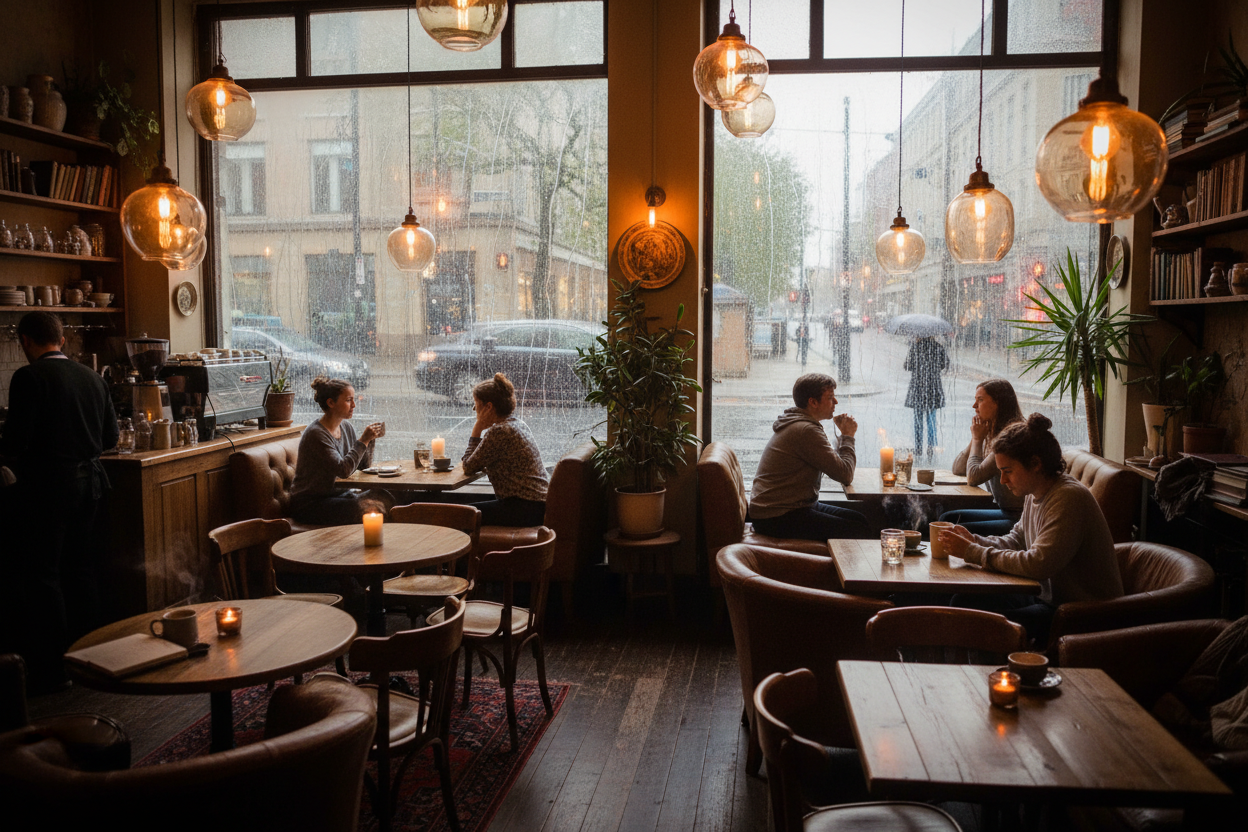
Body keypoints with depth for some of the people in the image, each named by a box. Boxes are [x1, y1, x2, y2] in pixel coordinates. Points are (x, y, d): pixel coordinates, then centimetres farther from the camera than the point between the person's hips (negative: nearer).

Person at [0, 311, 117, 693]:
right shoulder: (92, 377, 7)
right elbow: (110, 437, 12)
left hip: (46, 485, -6)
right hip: (89, 482, 7)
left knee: (41, 575, 3)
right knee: (81, 571, 15)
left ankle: (53, 669, 6)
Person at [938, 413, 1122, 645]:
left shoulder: (1069, 498, -23)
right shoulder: (1035, 494, 6)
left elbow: (1037, 565, -31)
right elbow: (1015, 541, 16)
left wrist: (973, 553, -23)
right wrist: (974, 540, -3)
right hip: (1048, 597, 9)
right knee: (963, 602, 0)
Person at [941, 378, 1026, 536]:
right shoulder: (992, 435, 12)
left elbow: (973, 477, -22)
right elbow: (958, 469, 16)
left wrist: (977, 439, -6)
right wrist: (976, 438, 3)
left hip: (1019, 518, -10)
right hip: (1005, 512, 10)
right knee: (947, 518, 5)